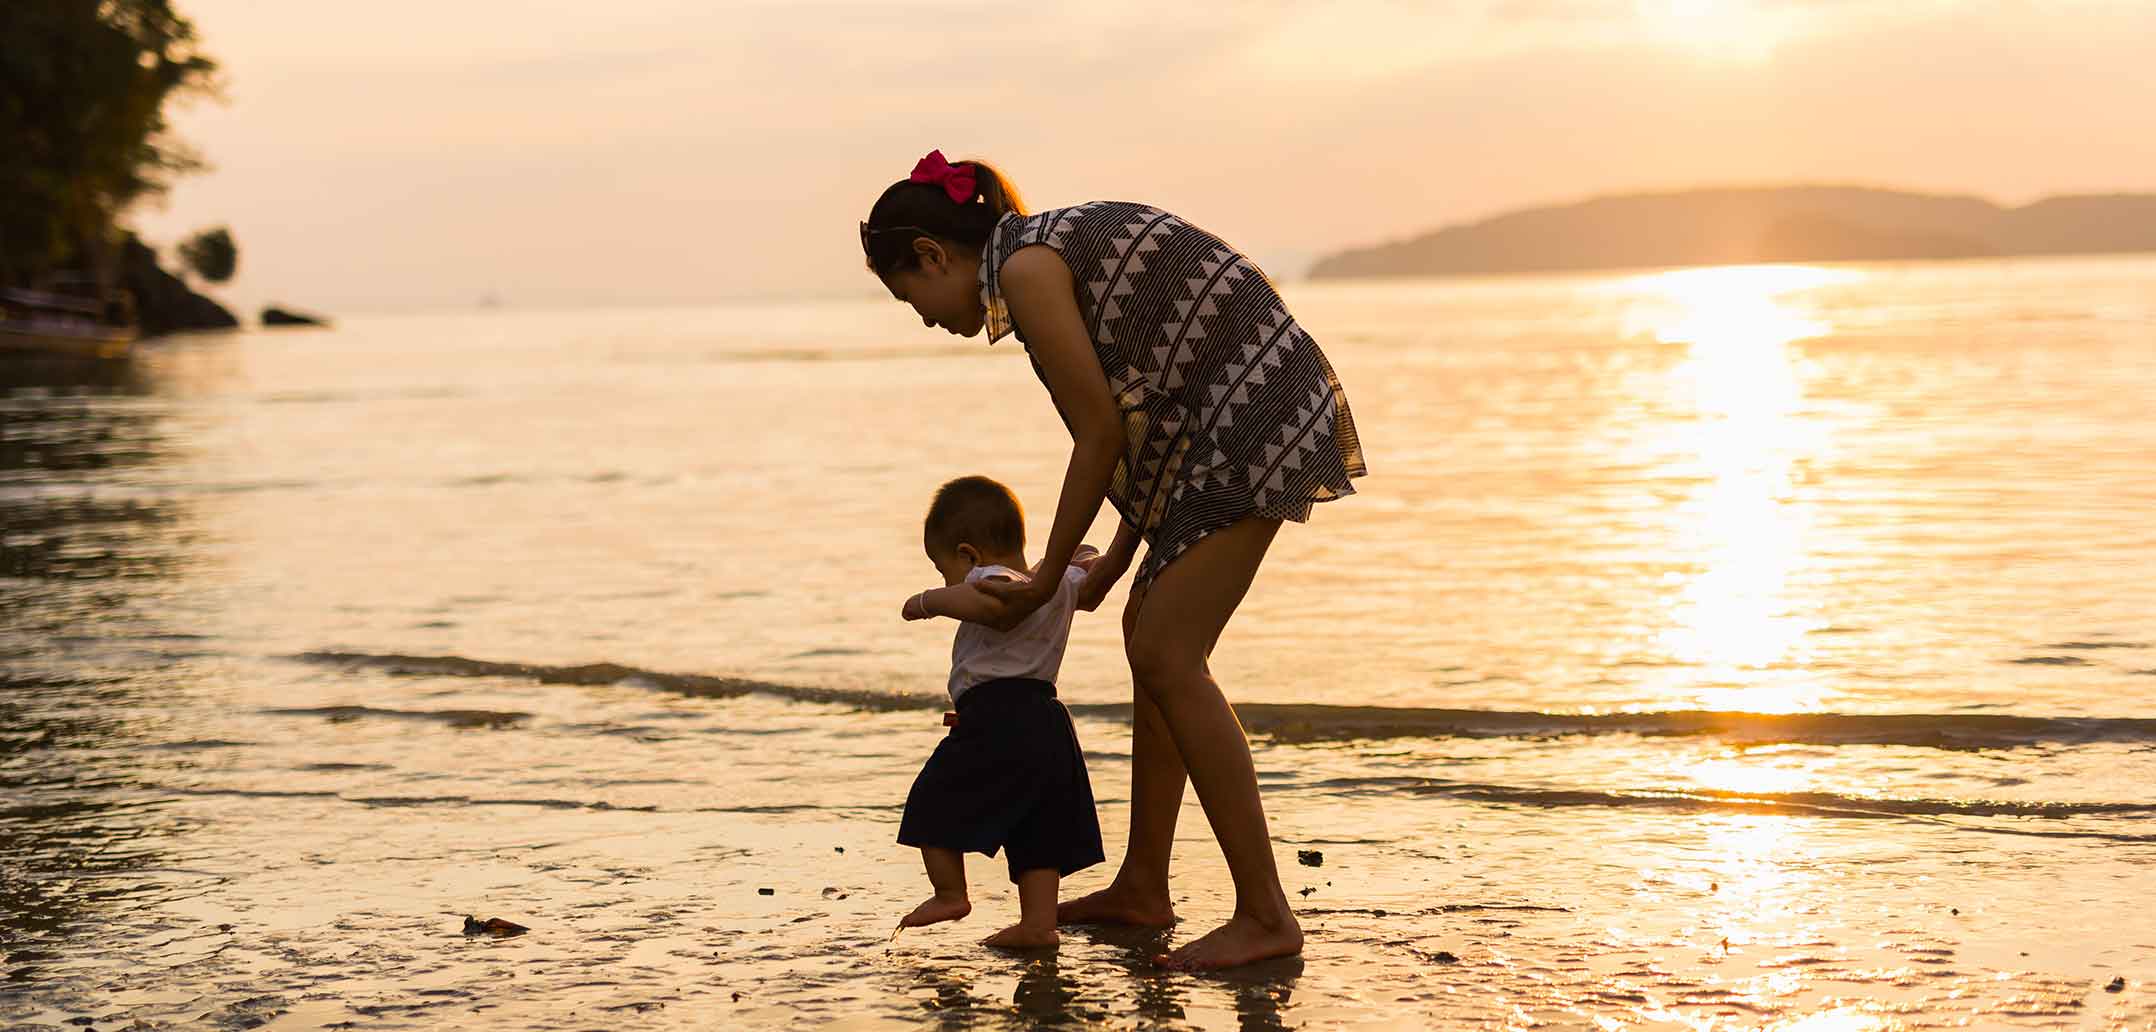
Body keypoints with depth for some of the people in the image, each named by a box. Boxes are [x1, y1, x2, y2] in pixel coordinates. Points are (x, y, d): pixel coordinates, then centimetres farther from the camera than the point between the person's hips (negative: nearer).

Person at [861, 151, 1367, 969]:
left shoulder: (1025, 268, -12)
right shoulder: (1062, 248, 18)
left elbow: (1100, 436, -11)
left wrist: (1046, 582, 0)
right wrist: (1121, 556, 21)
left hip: (1252, 424, -10)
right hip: (1238, 425, 10)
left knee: (1167, 658, -9)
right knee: (1151, 635, 14)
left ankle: (1265, 915, -7)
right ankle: (1141, 891, 23)